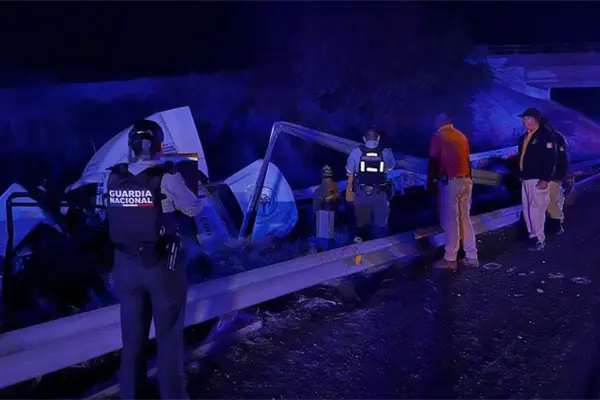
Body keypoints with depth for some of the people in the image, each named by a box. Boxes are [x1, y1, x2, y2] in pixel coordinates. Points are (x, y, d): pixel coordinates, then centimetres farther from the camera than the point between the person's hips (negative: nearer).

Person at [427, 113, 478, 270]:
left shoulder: (438, 138, -5)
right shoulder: (462, 136, 13)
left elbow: (434, 163, -8)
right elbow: (467, 159, 17)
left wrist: (430, 182, 0)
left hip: (449, 182, -6)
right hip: (466, 181, 6)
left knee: (450, 221, -2)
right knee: (465, 219, 12)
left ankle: (450, 259, 2)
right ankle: (472, 257, 14)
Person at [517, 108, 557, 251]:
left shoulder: (546, 135, -11)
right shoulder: (525, 136, 14)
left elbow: (550, 158, -17)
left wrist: (545, 179, -22)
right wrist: (521, 175, 16)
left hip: (538, 180, -9)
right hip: (526, 179, 9)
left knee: (536, 209, -7)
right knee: (527, 210, 12)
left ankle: (539, 239, 1)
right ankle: (533, 235, 21)